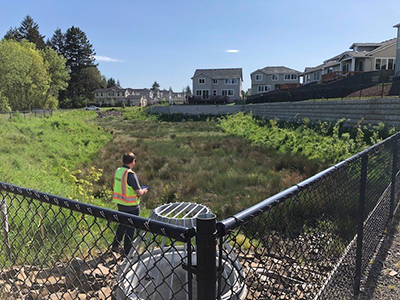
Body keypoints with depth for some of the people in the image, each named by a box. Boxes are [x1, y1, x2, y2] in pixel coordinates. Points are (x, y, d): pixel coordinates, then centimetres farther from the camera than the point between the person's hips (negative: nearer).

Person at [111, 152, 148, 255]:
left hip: (120, 204, 7)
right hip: (131, 207, -7)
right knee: (130, 228, 7)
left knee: (122, 224, 25)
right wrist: (143, 191, 0)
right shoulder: (130, 174, -23)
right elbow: (139, 192, -23)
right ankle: (127, 252, 18)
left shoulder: (118, 171, 1)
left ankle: (115, 245, 32)